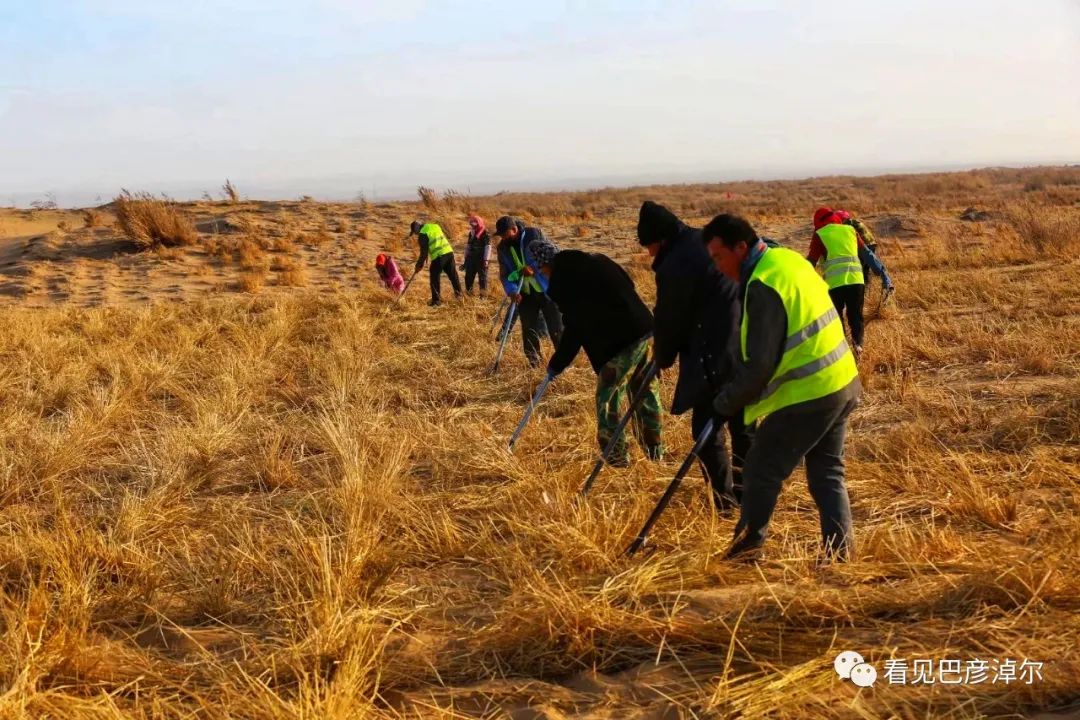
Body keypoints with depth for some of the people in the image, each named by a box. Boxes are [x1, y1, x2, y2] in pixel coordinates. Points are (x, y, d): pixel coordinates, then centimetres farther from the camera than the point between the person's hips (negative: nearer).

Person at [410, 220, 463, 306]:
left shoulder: (422, 234, -5)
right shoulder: (435, 226, 18)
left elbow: (424, 252, -6)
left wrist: (419, 265, 3)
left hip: (438, 256, -7)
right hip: (449, 252, 7)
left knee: (435, 279, 3)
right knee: (453, 274, 17)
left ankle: (436, 300, 4)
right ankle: (458, 293, 28)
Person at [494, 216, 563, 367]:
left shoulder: (534, 234, -10)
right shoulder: (502, 248, 1)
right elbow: (504, 274, 0)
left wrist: (534, 267, -26)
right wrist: (512, 290, -19)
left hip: (547, 290, -4)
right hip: (525, 294, 4)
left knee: (556, 327, -2)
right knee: (529, 330, 4)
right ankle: (534, 361, 16)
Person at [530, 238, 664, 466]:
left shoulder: (561, 283, -9)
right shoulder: (594, 260, 13)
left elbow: (574, 329, -7)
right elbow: (628, 285, 17)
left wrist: (556, 364, 5)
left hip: (619, 342, -8)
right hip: (644, 328, 8)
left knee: (607, 398, 5)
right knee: (645, 390, 18)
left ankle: (616, 457, 9)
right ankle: (655, 449, 29)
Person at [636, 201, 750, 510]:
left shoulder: (674, 266, -16)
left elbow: (670, 320, -7)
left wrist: (662, 357, 12)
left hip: (717, 359, -9)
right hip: (750, 351, 9)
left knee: (709, 429, 2)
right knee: (743, 424, 19)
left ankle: (725, 504, 7)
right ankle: (747, 494, 30)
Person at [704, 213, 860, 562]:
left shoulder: (763, 286, -20)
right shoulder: (789, 259, 9)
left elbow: (760, 364, -22)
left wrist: (728, 401, -6)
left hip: (806, 396, -9)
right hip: (842, 384, 9)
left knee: (761, 473, 5)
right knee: (827, 474, 16)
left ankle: (746, 551, 18)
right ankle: (839, 552, 16)